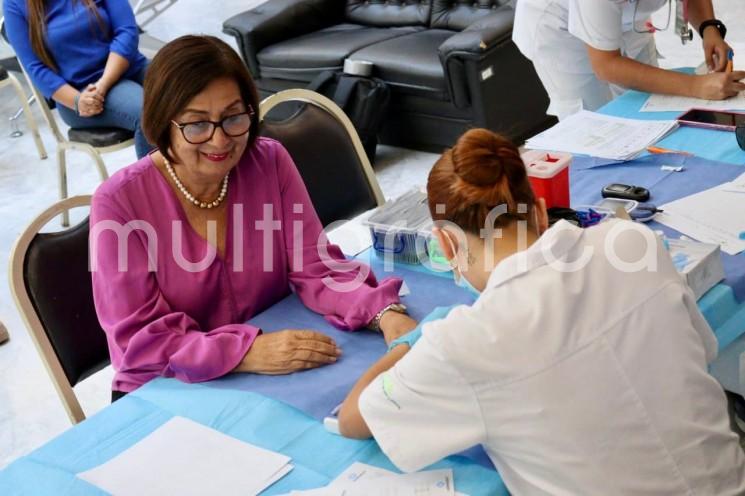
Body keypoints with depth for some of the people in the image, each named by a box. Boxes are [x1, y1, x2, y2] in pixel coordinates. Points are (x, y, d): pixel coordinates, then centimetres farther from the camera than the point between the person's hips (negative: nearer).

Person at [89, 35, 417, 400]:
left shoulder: (270, 162, -5)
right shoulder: (119, 202, -16)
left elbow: (315, 269, -7)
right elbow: (139, 338, -17)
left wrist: (385, 314, -26)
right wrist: (248, 352, -31)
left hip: (274, 376, 4)